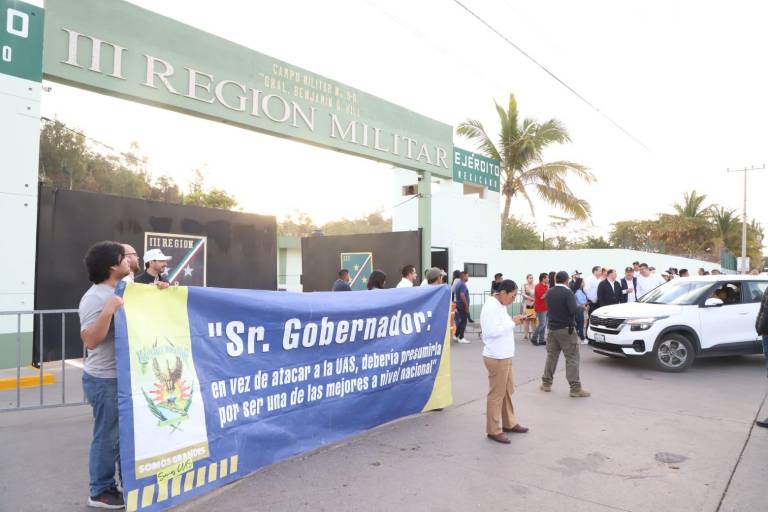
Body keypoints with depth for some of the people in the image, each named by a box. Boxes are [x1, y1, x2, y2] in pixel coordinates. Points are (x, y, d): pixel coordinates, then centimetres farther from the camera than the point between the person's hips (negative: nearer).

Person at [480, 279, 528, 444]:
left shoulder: (500, 305, 11)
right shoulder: (491, 306, -19)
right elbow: (493, 331, -26)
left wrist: (512, 321, 2)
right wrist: (512, 322, -17)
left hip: (504, 356, 10)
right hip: (496, 358, -10)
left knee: (507, 391, 19)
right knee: (496, 394, -1)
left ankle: (509, 423, 33)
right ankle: (494, 430, 10)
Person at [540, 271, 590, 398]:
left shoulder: (549, 292, 6)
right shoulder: (568, 292, -14)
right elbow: (573, 310, -21)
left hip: (552, 328, 6)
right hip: (565, 329, -6)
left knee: (551, 356, 15)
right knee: (572, 358, -3)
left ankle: (546, 383, 20)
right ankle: (575, 388, -4)